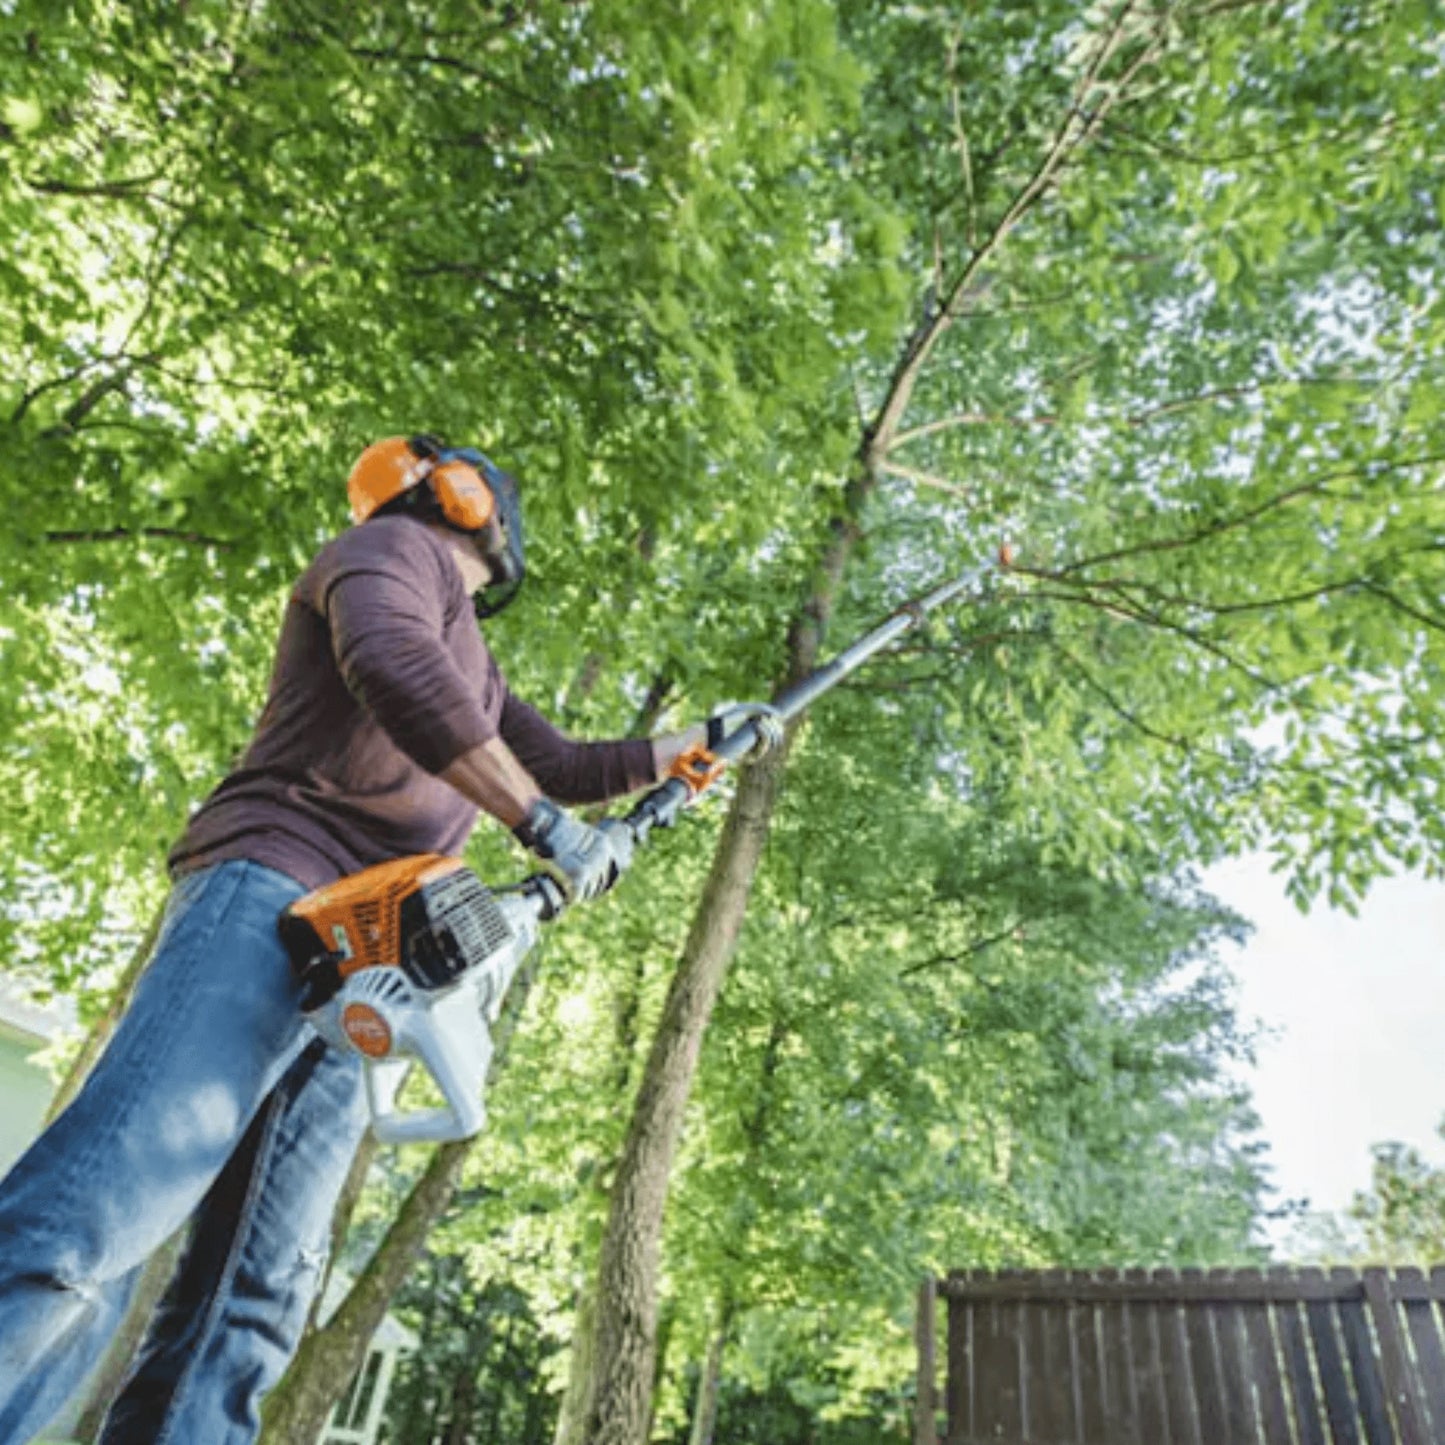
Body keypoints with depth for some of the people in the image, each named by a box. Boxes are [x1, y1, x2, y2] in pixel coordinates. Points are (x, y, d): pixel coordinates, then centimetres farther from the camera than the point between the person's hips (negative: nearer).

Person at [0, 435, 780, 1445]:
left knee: (251, 1314, -1)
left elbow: (569, 768, 39)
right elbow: (394, 670, -15)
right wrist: (544, 823, -14)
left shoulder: (472, 665, 32)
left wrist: (704, 739, 43)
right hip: (270, 896, -9)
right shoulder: (398, 546, 8)